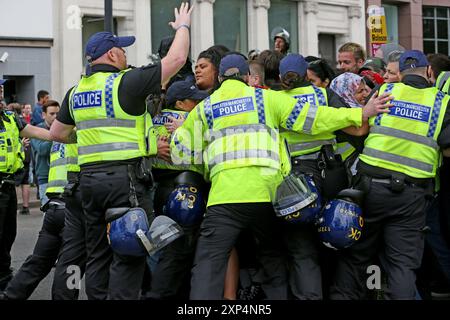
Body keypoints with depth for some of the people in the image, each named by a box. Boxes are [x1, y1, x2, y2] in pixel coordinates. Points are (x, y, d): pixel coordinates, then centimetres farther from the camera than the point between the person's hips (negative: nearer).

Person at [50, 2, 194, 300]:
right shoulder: (126, 82, -8)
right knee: (129, 255, -2)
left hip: (89, 177, 7)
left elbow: (57, 133, 22)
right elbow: (176, 59, -4)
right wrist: (183, 26, 13)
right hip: (126, 177, -7)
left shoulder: (76, 91, 11)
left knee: (98, 253, 13)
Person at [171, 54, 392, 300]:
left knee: (209, 264, -4)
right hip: (266, 193, 1)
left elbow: (182, 150, 18)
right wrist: (360, 114, 8)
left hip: (225, 195, -1)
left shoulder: (204, 108, 16)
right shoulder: (266, 98, 14)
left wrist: (176, 133, 41)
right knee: (274, 258, 18)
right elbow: (308, 118, 7)